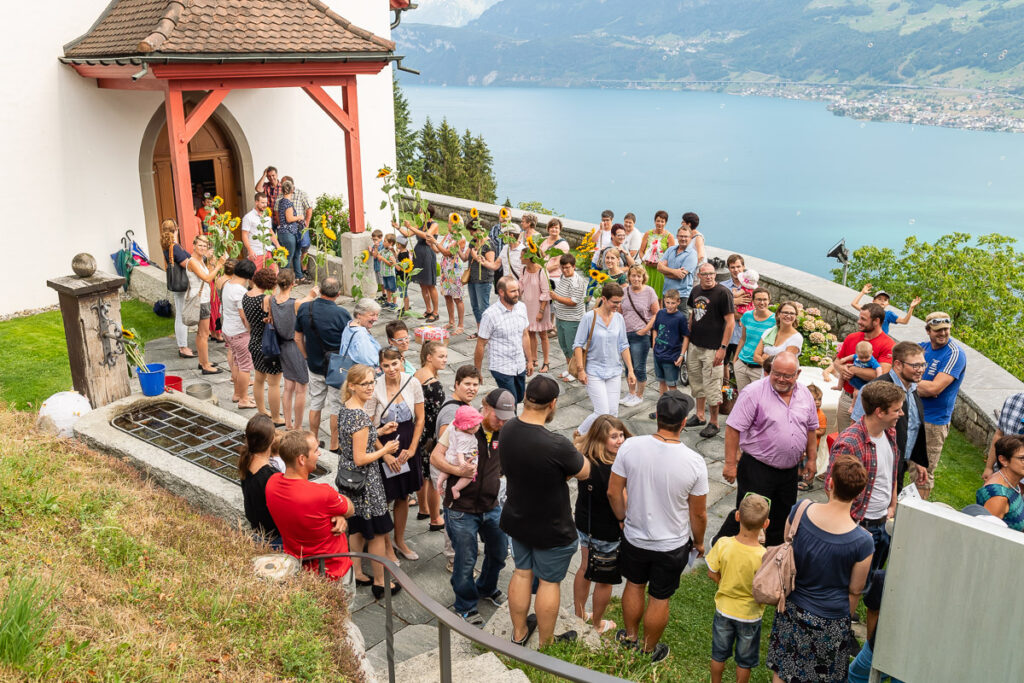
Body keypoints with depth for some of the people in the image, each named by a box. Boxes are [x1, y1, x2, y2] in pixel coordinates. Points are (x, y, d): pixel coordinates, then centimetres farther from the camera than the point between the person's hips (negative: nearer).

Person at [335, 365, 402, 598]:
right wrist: (385, 450, -12)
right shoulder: (361, 416, -27)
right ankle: (379, 582, 20)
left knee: (357, 528, 22)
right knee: (378, 532, 7)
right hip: (364, 481, -9)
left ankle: (358, 573, 36)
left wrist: (380, 431, 9)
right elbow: (360, 459, -25)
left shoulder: (344, 408, 2)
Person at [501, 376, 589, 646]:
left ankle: (519, 632, 42)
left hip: (516, 520, 6)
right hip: (551, 528, -6)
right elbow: (584, 472, -17)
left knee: (522, 572, 23)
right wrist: (576, 455, 3)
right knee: (548, 582, 14)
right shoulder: (556, 445, -35)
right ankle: (546, 644, 33)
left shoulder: (508, 429, -13)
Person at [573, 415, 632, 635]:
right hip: (607, 532, -7)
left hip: (583, 524, 7)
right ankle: (598, 624, 36)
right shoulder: (612, 471, -33)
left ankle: (580, 615, 45)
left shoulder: (584, 458, -11)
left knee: (585, 568, 26)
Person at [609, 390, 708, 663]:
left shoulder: (630, 446, -21)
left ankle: (629, 637, 48)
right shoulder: (694, 462, -25)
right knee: (659, 598, 19)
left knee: (634, 585, 27)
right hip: (673, 545, -2)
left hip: (634, 537, 2)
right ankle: (649, 650, 41)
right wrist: (698, 541, 7)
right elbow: (698, 513, -13)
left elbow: (613, 492, -9)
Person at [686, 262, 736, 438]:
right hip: (694, 345, 7)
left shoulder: (723, 292, -13)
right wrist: (688, 335, 17)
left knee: (712, 385, -2)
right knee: (696, 381, 17)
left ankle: (713, 422, 9)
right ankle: (700, 415, 32)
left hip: (712, 348, -7)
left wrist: (723, 348, -17)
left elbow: (730, 322, -14)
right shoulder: (695, 290, 8)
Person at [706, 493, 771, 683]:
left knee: (719, 654, 26)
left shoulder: (722, 545, -25)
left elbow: (712, 574, -10)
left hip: (724, 610, 2)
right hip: (750, 615, -2)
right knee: (744, 660, 24)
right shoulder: (764, 557, -31)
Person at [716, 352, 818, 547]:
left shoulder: (805, 394, 5)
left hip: (790, 470, 6)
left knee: (782, 517, 17)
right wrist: (730, 463, -18)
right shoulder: (754, 392, -16)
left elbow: (811, 428, 18)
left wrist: (812, 459, 16)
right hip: (757, 468, -6)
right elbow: (733, 428, -17)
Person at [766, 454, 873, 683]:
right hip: (829, 621, -3)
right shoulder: (862, 542, -26)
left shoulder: (802, 510, -18)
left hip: (792, 608, 3)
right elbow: (854, 591, -10)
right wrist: (846, 615, 11)